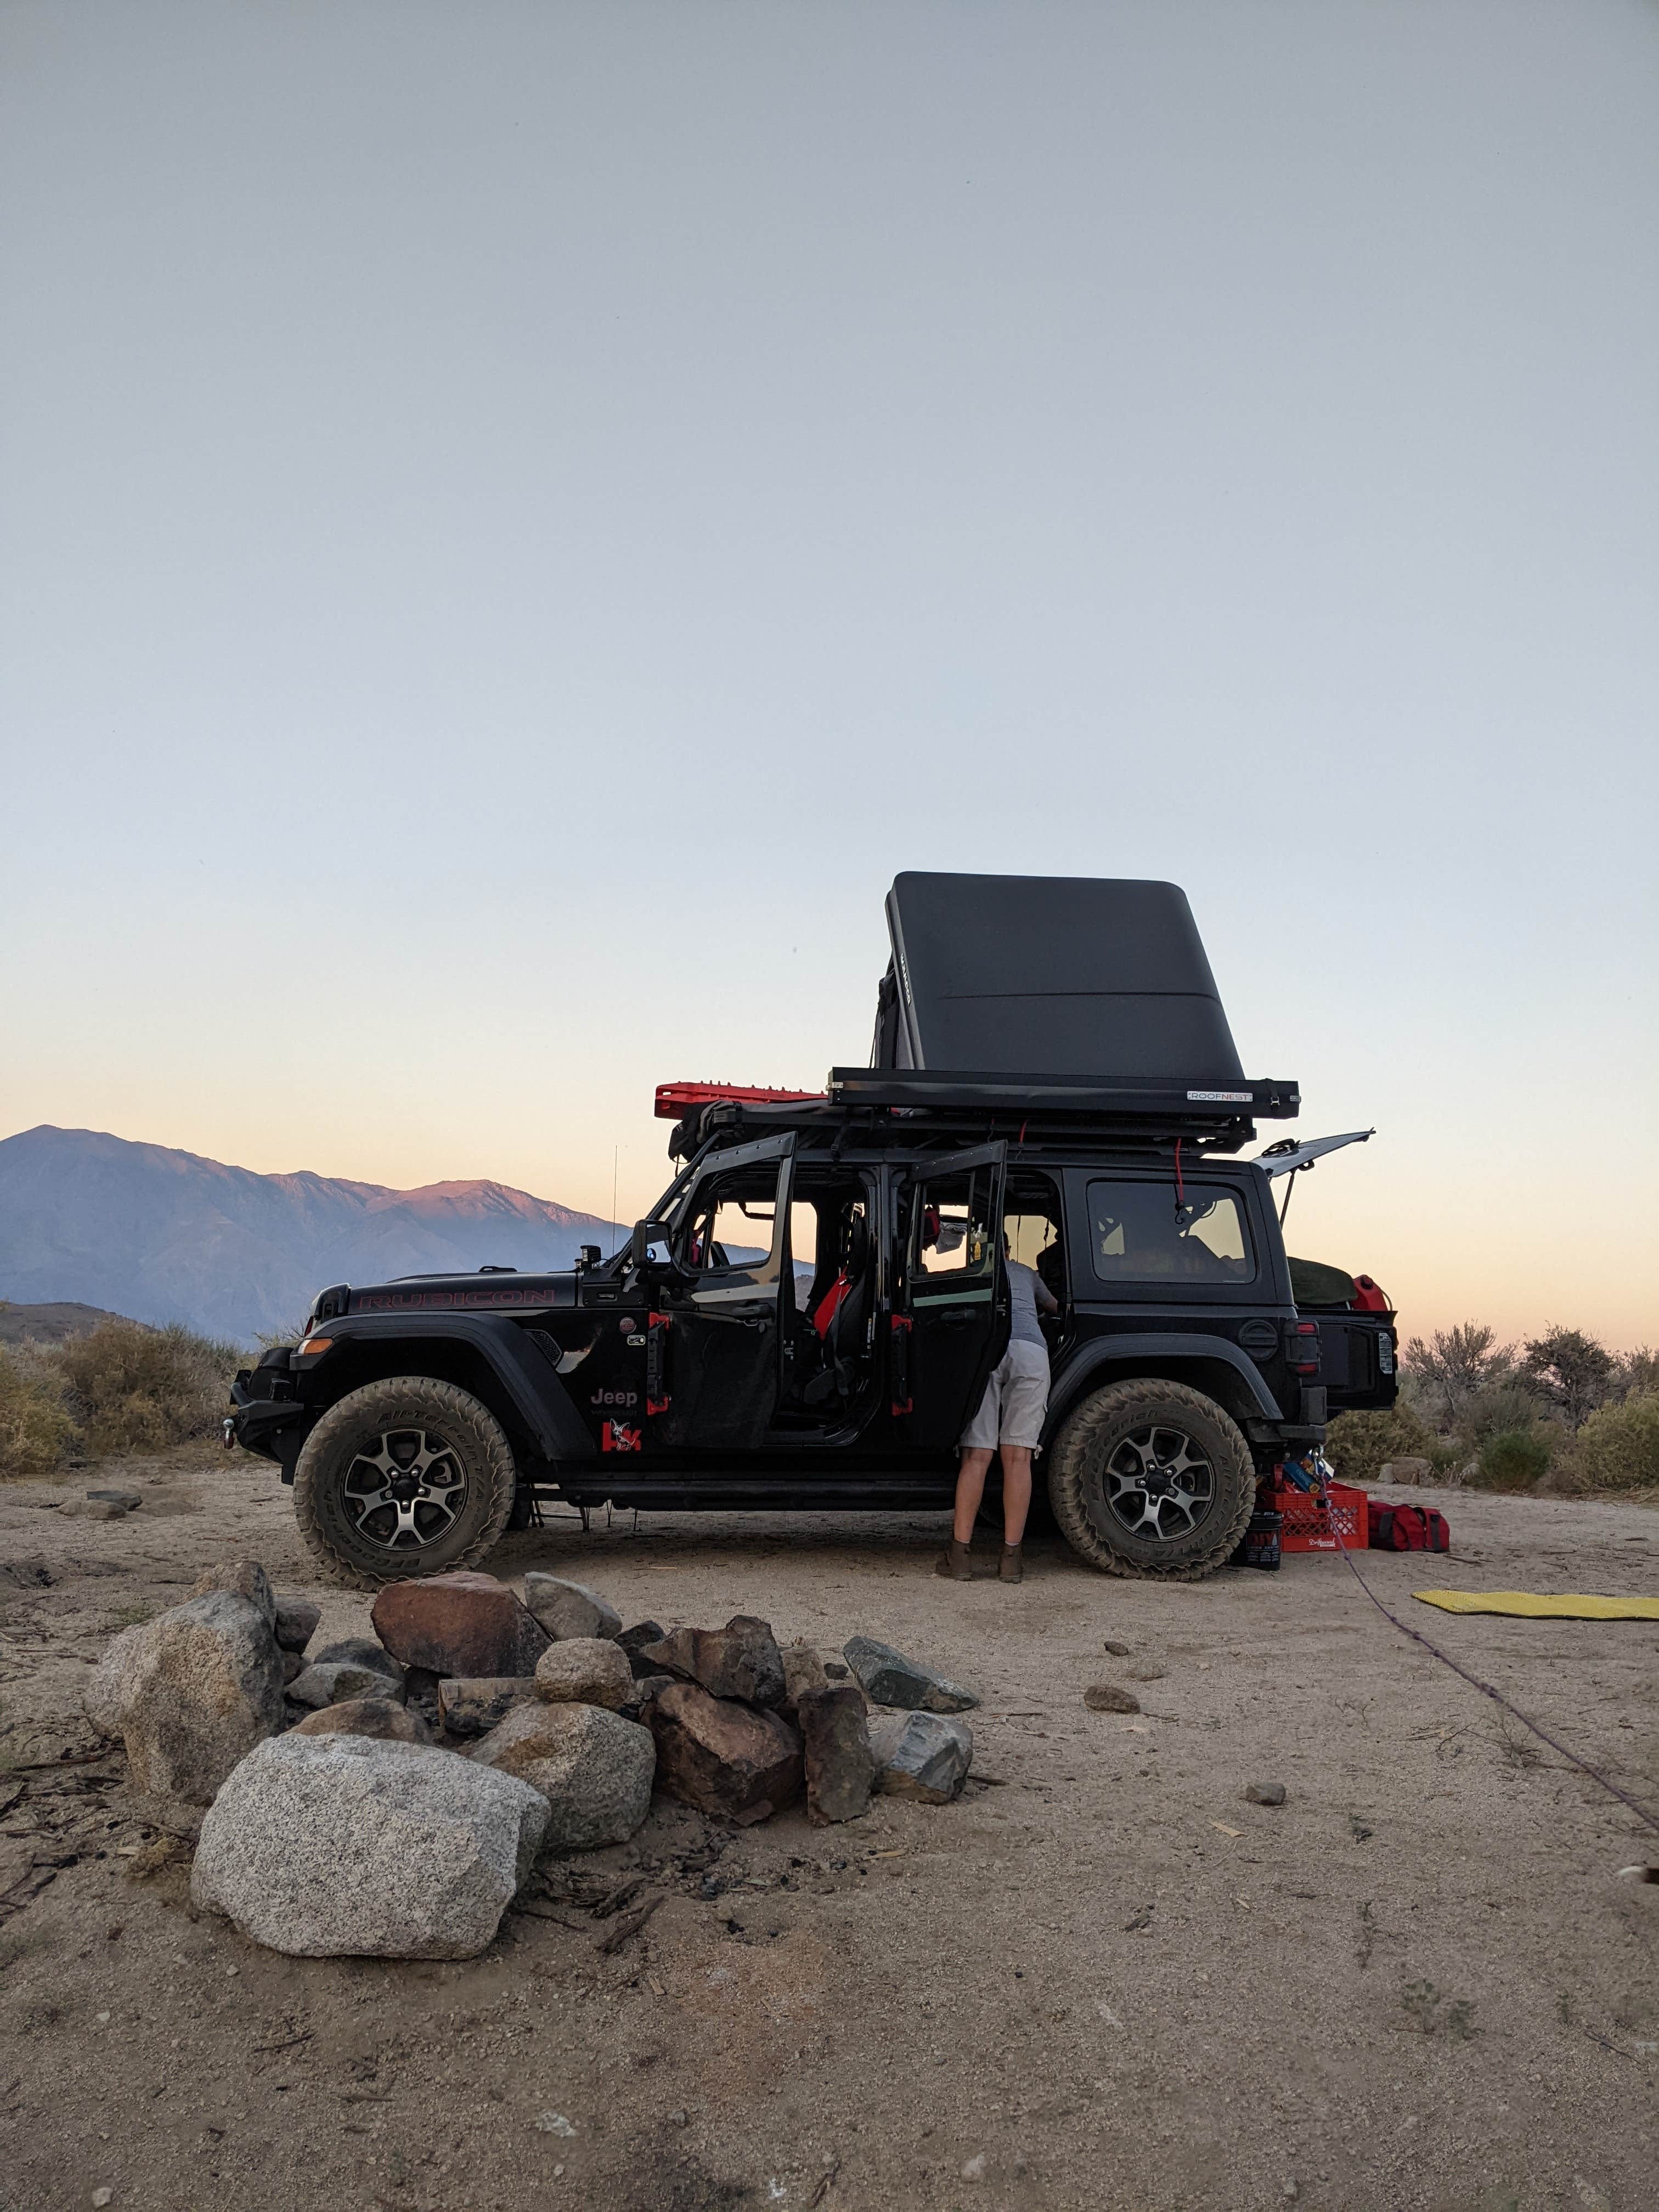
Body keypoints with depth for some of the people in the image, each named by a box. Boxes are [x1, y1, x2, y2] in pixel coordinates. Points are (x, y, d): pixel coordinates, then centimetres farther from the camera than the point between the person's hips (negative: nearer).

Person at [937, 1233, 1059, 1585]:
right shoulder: (1026, 1274, 35)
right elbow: (1055, 1307, 51)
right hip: (1030, 1350, 1)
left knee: (977, 1456, -1)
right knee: (1017, 1457, 0)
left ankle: (958, 1555, -2)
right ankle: (1011, 1559, -1)